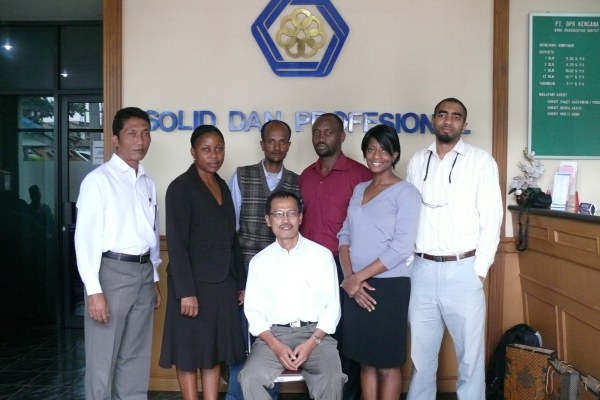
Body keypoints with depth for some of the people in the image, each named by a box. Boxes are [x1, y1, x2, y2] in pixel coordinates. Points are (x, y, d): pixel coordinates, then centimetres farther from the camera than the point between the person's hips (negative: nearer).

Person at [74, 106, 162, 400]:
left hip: (143, 272, 6)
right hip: (111, 271, -6)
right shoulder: (98, 179, -8)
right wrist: (94, 289, -17)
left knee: (136, 356, 15)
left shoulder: (148, 183, 12)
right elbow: (85, 236, -13)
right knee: (103, 357, 4)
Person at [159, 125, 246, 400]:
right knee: (190, 354, 6)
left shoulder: (223, 187, 12)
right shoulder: (181, 187, -8)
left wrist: (241, 282, 11)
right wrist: (186, 291, -19)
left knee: (215, 352, 12)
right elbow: (176, 243, -14)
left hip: (223, 283, 6)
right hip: (195, 283, -6)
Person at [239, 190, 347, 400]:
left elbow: (332, 306, 1)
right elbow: (253, 310, 5)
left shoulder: (322, 255, 1)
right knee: (249, 378, -25)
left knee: (332, 380, -28)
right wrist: (275, 345, -11)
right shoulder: (259, 261, 6)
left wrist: (312, 342, -12)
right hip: (274, 334, 1)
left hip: (315, 332, -1)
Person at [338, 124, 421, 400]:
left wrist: (358, 277, -13)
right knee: (366, 361, 13)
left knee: (387, 363, 6)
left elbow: (401, 247, -15)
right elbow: (345, 235, 8)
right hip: (355, 287, 5)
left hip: (388, 285, -5)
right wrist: (349, 278, -7)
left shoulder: (405, 192, -7)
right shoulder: (359, 189, 12)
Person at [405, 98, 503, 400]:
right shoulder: (417, 161, 9)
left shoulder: (481, 161, -1)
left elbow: (491, 217, -4)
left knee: (470, 352, 7)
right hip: (422, 269, 3)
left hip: (463, 269, -3)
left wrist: (480, 268, -7)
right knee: (421, 351, 14)